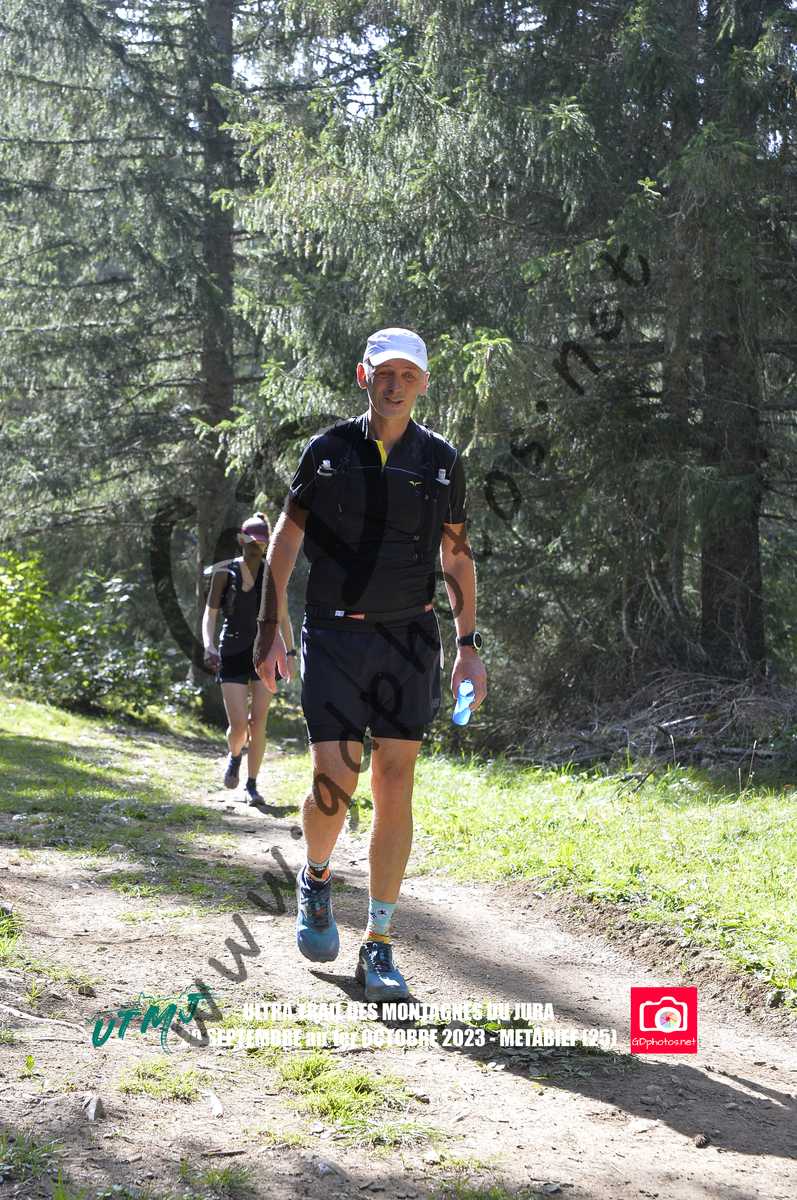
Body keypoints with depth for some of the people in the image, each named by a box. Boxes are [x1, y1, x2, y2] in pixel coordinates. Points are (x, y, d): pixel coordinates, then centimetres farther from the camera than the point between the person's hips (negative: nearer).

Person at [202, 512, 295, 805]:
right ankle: (235, 756, 27)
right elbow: (210, 613, -2)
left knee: (258, 723, -3)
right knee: (238, 724, -8)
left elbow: (283, 618, 11)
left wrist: (290, 652, 5)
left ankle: (252, 785, 8)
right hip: (232, 654, -1)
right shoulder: (225, 572, -1)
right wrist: (208, 645, -17)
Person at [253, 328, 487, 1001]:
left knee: (395, 787, -2)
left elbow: (457, 555, 13)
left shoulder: (441, 461, 6)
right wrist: (269, 630, 0)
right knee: (335, 785, -9)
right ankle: (316, 882, 24)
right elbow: (286, 540, 6)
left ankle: (379, 948, 5)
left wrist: (469, 648, 8)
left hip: (409, 641, 1)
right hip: (335, 636, -1)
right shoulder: (327, 451, 2)